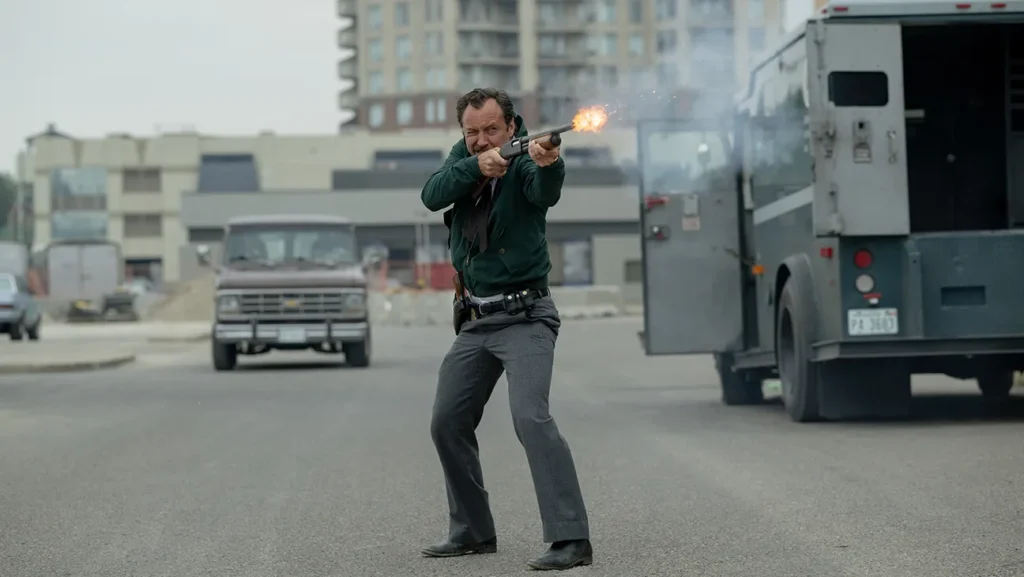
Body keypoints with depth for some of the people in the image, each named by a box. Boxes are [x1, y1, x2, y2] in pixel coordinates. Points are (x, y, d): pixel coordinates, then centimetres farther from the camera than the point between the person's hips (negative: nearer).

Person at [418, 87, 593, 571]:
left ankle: (571, 539, -26)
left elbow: (545, 192, -35)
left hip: (523, 317, -7)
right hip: (475, 321, 7)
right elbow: (432, 196, -11)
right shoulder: (463, 157, 5)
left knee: (530, 416, -23)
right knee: (447, 424, 12)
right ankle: (472, 532, 27)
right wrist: (475, 166, -28)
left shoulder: (524, 164, -12)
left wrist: (549, 164, -58)